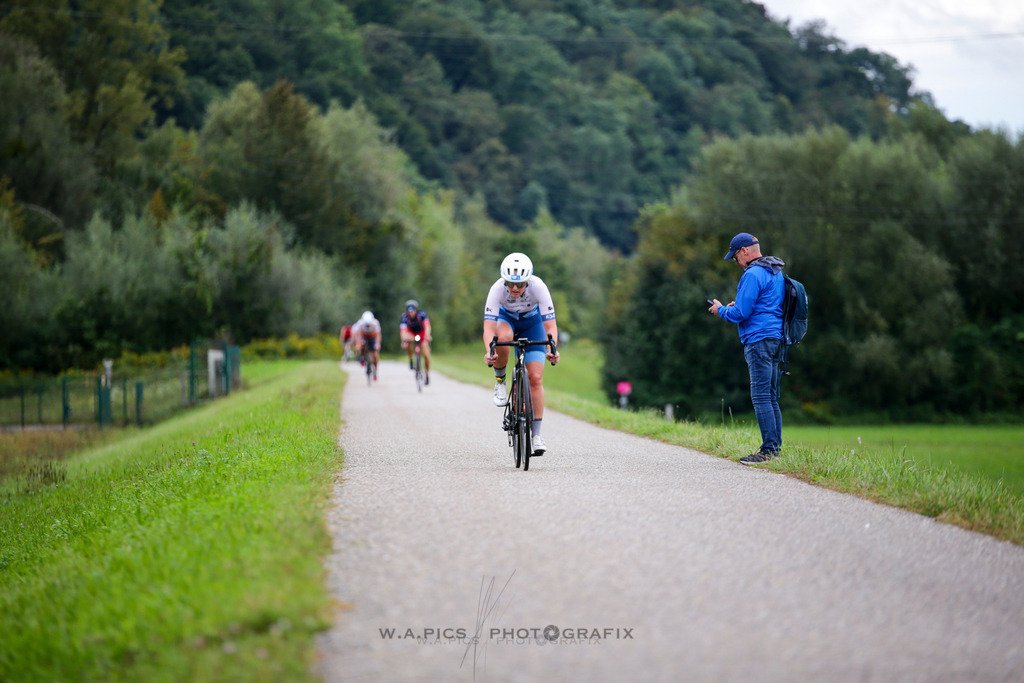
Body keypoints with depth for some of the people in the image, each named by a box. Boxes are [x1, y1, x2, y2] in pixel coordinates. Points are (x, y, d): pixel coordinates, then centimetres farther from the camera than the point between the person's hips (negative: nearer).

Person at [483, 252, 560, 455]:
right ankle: (500, 380, -11)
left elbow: (550, 326, -33)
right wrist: (489, 352, -57)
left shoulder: (538, 287, -35)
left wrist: (552, 350, -52)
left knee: (536, 378, -10)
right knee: (502, 338, -39)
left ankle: (537, 434, -3)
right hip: (506, 318, 0)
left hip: (532, 320, 0)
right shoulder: (497, 289, -35)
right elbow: (488, 327, -39)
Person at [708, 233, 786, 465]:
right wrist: (739, 306, 21)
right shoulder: (776, 273, 18)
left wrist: (721, 310, 4)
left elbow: (741, 314, -15)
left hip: (759, 340, -10)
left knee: (761, 396, -10)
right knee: (770, 397, 11)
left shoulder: (752, 275, -13)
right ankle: (775, 448, 11)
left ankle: (769, 450, -12)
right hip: (775, 339, 10)